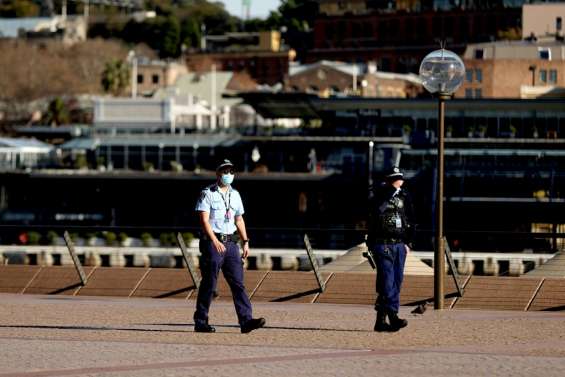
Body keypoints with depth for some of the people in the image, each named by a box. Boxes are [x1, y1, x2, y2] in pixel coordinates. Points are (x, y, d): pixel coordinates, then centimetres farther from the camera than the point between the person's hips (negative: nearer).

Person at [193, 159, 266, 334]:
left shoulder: (235, 195, 16)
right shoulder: (207, 194, -4)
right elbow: (204, 220, -14)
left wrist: (245, 242, 11)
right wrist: (215, 241, -26)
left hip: (231, 242, 6)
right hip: (212, 242, -6)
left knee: (238, 283, -3)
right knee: (209, 283, -3)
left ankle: (246, 321, -10)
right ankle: (200, 323, 5)